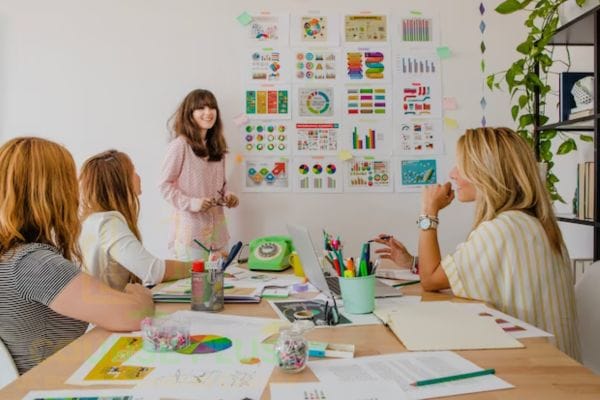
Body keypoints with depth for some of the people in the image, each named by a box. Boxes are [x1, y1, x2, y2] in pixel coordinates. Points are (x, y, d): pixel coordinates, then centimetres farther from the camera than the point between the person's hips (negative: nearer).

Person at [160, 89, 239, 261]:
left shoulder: (217, 145, 12)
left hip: (216, 226, 6)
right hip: (191, 227, -6)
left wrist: (227, 195, 1)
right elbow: (165, 185, -8)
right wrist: (190, 203, -19)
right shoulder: (180, 145, -9)